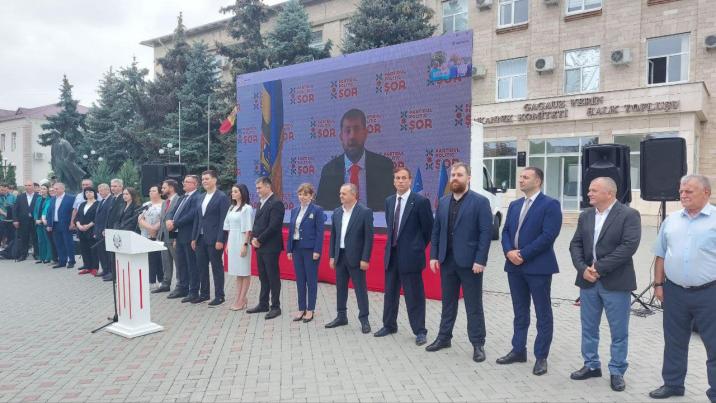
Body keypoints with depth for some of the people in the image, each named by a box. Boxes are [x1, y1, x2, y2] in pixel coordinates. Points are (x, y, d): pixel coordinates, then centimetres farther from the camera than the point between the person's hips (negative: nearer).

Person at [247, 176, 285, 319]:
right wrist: (253, 238, 2)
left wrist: (259, 240, -13)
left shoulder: (276, 203, -13)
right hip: (260, 246, 8)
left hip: (270, 247, -8)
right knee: (263, 277, 14)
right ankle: (263, 304, 24)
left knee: (273, 277, 0)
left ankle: (275, 307, 8)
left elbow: (273, 226, -19)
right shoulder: (261, 203, 15)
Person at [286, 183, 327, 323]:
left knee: (311, 280, 4)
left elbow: (320, 232, -11)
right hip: (297, 248, 6)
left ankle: (310, 310, 14)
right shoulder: (294, 210, 10)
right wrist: (289, 249, 7)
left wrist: (317, 251, -15)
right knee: (300, 280, 10)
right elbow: (291, 230, 11)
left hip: (310, 249, -5)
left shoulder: (317, 210, -7)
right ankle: (301, 309, 20)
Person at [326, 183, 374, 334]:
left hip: (356, 257, -6)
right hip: (340, 256, 6)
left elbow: (369, 237, -11)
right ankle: (341, 316, 26)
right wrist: (332, 256, 7)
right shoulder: (337, 212, 7)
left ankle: (364, 319, 11)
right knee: (340, 288, 13)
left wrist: (365, 259, -15)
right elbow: (333, 235, 12)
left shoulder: (365, 212, -10)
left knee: (360, 289, 1)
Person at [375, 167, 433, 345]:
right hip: (391, 253, 6)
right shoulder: (389, 201, 8)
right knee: (390, 292, 15)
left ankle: (419, 331, 13)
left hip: (410, 255, -6)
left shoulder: (420, 201, -10)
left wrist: (419, 247, 4)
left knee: (414, 295, 1)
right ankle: (389, 325, 30)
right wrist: (393, 243, 15)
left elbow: (428, 228, -3)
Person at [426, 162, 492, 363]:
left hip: (469, 261, -5)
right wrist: (434, 255, 3)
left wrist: (480, 260, -17)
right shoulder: (443, 202, 9)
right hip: (447, 260, 5)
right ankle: (444, 337, 27)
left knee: (473, 305, 4)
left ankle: (478, 344, 15)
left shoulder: (480, 202, -7)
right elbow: (436, 231, 11)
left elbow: (486, 232, -11)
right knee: (448, 302, 15)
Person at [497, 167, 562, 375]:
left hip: (538, 267, -6)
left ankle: (541, 357, 15)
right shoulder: (514, 205, 14)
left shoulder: (550, 204, -7)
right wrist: (509, 251, -8)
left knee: (543, 314, 5)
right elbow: (505, 231, 11)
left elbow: (548, 235, -16)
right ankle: (518, 350, 26)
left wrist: (523, 254, -17)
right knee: (520, 312, 15)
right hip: (514, 266, 6)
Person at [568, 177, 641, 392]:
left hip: (616, 283, -5)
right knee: (588, 328, 14)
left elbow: (629, 246, -18)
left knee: (619, 332, 6)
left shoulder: (629, 215, -8)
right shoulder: (585, 215, 10)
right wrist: (583, 268, -9)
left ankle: (617, 372, 20)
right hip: (588, 280, 5)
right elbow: (575, 244, 7)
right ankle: (591, 365, 28)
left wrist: (600, 267, -18)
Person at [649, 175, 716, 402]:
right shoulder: (671, 220, 8)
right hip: (674, 292, 4)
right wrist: (658, 284, 8)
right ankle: (673, 384, 30)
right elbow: (661, 255, 13)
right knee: (674, 343, 15)